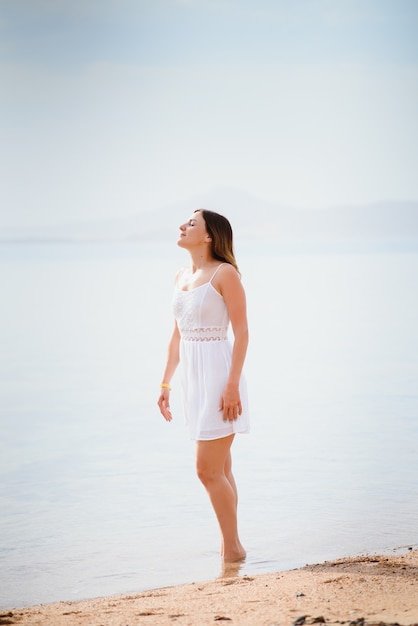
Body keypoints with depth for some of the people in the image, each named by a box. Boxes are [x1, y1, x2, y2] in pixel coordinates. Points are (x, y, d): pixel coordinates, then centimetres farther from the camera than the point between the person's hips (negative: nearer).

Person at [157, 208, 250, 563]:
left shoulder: (225, 274, -10)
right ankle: (230, 546, 18)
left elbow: (242, 332, -13)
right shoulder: (182, 277, 12)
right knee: (220, 470, 12)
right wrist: (166, 383, 15)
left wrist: (233, 384, -19)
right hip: (193, 378, 8)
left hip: (218, 376, -8)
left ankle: (232, 548, 2)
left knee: (209, 470, -9)